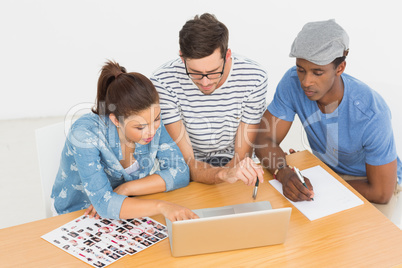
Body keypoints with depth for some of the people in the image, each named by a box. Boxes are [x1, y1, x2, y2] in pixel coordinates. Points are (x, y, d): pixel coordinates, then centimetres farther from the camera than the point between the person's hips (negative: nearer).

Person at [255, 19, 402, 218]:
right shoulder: (293, 82, -23)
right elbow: (264, 140, -19)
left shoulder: (372, 114, -34)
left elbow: (381, 193, -25)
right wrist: (285, 174, -40)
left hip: (368, 182, -2)